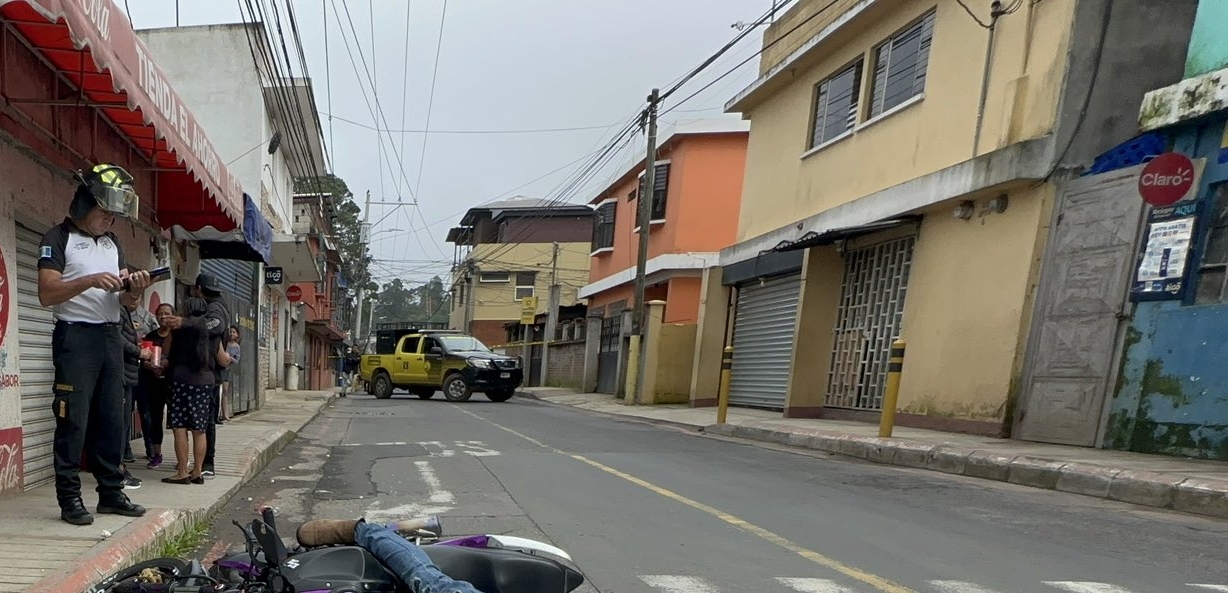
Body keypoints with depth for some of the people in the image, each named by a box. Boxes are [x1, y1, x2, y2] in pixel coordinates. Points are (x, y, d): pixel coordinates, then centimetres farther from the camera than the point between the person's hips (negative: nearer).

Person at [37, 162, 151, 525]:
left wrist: (135, 285, -6)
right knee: (74, 420, -5)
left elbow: (124, 289, 17)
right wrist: (91, 280, -26)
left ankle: (111, 493, 15)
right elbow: (46, 294, -12)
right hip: (75, 335, -6)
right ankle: (69, 499, 2)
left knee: (112, 418, 8)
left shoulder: (112, 242, 17)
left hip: (111, 336, 6)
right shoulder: (59, 238, -3)